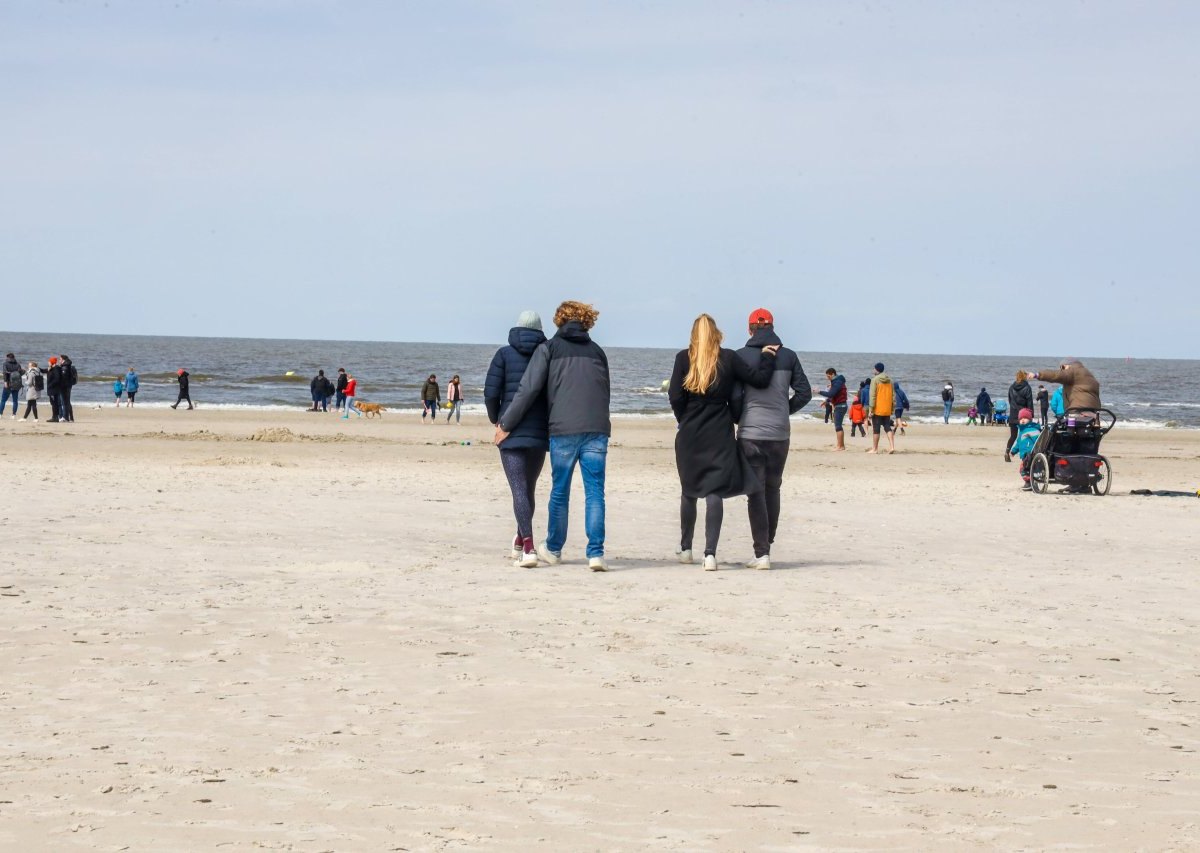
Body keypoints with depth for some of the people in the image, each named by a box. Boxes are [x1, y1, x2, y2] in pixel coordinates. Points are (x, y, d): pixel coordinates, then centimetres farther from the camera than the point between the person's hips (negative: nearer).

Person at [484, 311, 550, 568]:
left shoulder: (504, 354, -1)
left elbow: (491, 392, -7)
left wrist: (495, 419, 11)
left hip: (511, 431, -3)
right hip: (539, 432, 3)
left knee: (519, 490, -8)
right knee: (529, 488, 20)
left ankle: (528, 547, -23)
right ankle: (520, 541, 36)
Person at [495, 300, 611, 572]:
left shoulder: (549, 349, 4)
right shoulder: (597, 351, 15)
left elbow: (528, 390, -1)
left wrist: (505, 425, 4)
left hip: (563, 430, -2)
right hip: (597, 430, 2)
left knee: (559, 493, 11)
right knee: (595, 493, 1)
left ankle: (553, 550, 23)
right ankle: (596, 553, -8)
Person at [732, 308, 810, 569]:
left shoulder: (741, 357, -5)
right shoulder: (788, 356, 4)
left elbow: (735, 396, -8)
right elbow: (804, 392, 4)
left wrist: (738, 420, 11)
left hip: (751, 432, -3)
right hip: (780, 433, 3)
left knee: (756, 492, -1)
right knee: (773, 489, 15)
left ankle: (761, 554, -7)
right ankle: (766, 546, 19)